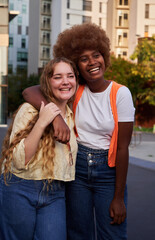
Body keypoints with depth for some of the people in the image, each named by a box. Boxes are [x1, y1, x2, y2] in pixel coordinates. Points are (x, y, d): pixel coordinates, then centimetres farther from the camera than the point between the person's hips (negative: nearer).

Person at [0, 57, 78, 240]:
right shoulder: (30, 109, -10)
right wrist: (41, 123, -24)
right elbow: (19, 160, -18)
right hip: (20, 191, -4)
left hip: (55, 195, 4)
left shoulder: (73, 116, 8)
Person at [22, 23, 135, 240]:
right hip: (77, 166, 2)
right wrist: (56, 115, -32)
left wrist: (119, 197, -9)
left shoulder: (120, 94, -10)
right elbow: (29, 92, -14)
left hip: (108, 169, -2)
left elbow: (122, 147, -10)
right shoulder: (75, 89, -4)